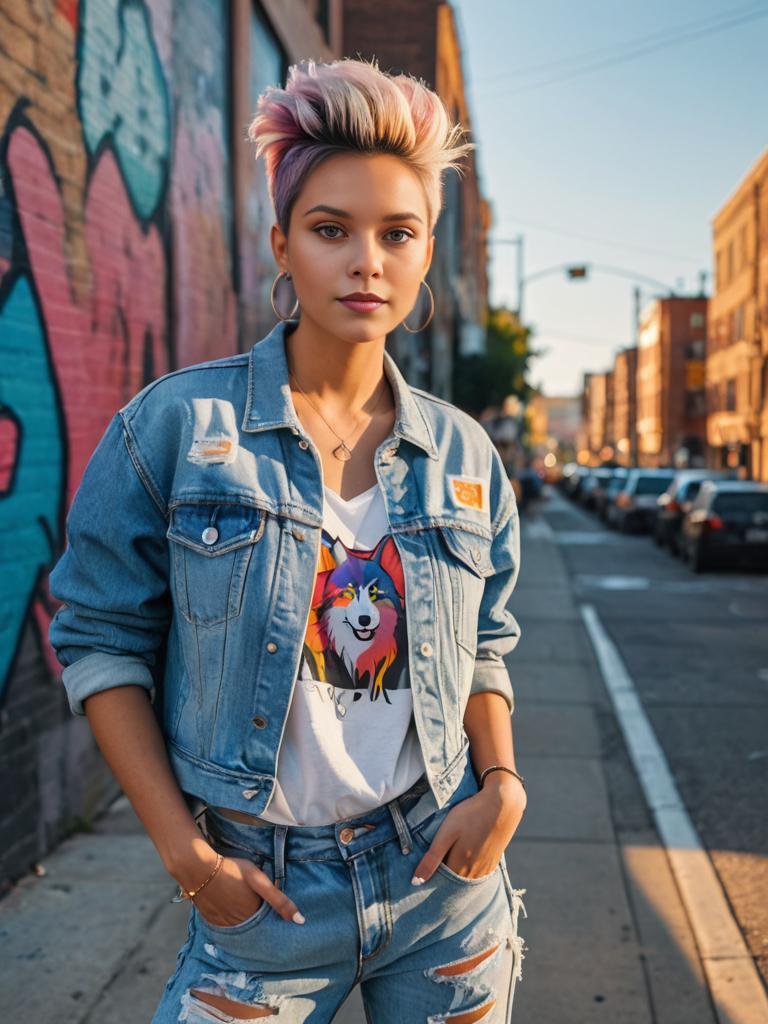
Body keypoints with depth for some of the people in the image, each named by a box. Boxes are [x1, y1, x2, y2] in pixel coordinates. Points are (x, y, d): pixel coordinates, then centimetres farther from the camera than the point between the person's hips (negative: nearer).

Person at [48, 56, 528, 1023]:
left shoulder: (462, 452, 1)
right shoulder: (173, 426, -10)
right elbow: (100, 640, -6)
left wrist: (503, 784, -5)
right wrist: (185, 849, -10)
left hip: (443, 878, 3)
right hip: (263, 896, -2)